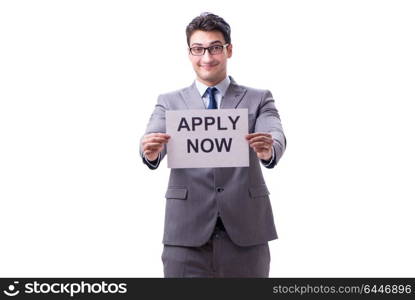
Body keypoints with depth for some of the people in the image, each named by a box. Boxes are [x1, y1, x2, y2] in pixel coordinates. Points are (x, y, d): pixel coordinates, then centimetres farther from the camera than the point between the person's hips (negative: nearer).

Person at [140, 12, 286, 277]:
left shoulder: (258, 99, 8)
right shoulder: (170, 102, 10)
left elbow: (276, 136, -9)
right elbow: (153, 140, -6)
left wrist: (268, 149, -34)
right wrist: (151, 152, -31)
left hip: (245, 233, 0)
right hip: (187, 234, 0)